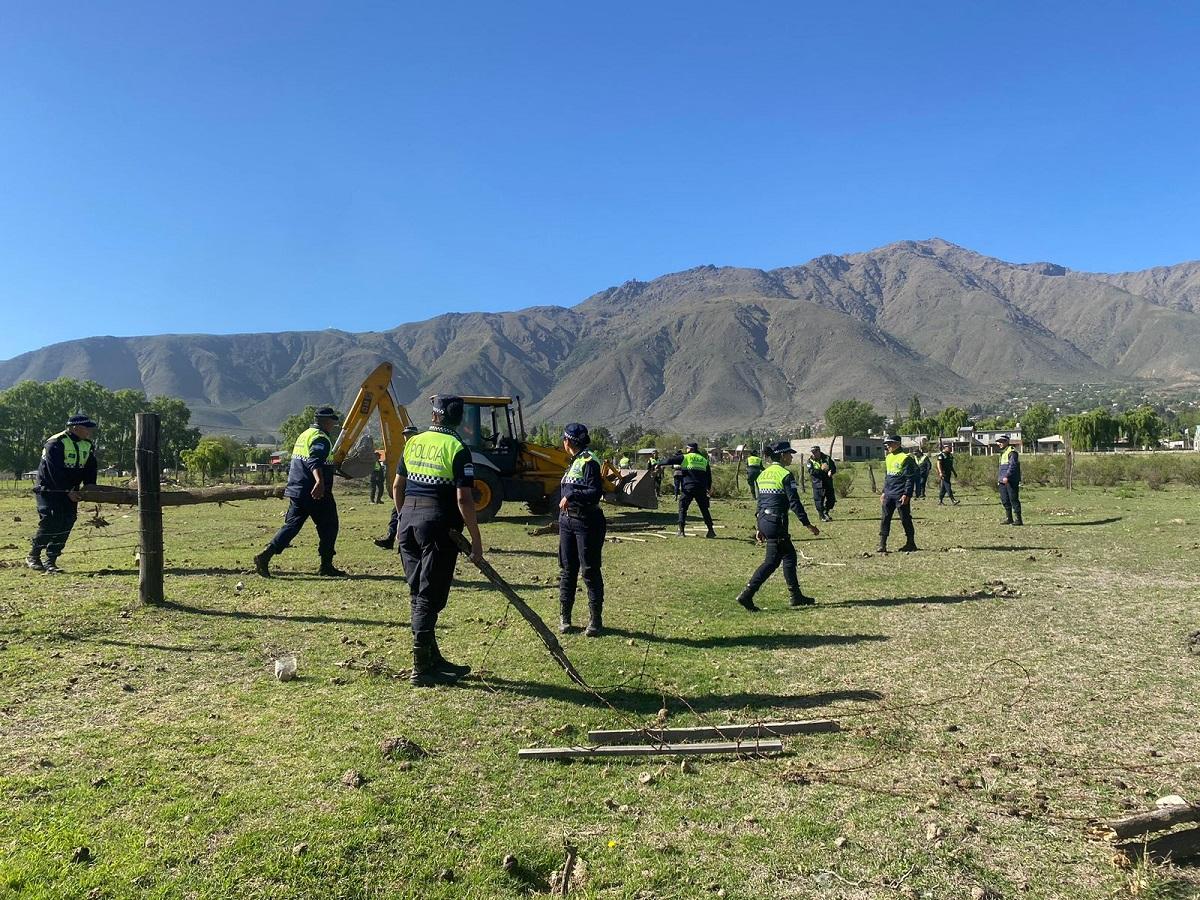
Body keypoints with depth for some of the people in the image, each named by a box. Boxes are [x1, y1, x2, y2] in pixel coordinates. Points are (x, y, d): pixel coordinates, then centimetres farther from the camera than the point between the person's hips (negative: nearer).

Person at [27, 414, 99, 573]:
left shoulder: (88, 445, 4)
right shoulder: (55, 443, -19)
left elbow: (91, 469, 7)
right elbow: (55, 472, -23)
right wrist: (68, 492, -24)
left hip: (69, 491, 7)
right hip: (48, 489, -7)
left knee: (66, 523, -2)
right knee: (49, 522, -15)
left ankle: (51, 561, 4)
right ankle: (33, 557, 3)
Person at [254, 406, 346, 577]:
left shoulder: (304, 435, 19)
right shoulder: (320, 438, -12)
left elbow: (294, 465, 30)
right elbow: (315, 462, -31)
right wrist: (320, 482, -45)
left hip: (296, 491, 9)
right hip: (316, 493, -9)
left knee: (292, 525, 8)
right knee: (328, 527, 3)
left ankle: (265, 556, -5)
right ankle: (326, 566, 8)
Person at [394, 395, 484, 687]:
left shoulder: (414, 442, 10)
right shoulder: (457, 449, -8)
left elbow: (397, 487, 16)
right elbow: (463, 499, -14)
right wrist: (476, 540, -9)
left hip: (409, 520, 6)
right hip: (438, 525, -6)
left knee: (419, 594, 14)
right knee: (430, 597, -1)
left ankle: (433, 658, 25)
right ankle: (422, 669, 3)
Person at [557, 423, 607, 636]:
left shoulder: (589, 461, -12)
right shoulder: (574, 462, 15)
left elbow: (596, 492, -21)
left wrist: (571, 496, -25)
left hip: (586, 522, -9)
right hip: (567, 521, 9)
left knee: (590, 571, -2)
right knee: (567, 571, 11)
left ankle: (595, 620, 7)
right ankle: (564, 617, 19)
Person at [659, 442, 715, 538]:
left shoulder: (685, 457, 3)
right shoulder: (704, 460, 16)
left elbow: (670, 461, 3)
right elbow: (709, 475, 19)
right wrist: (709, 488, 27)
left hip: (688, 488, -4)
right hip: (701, 489, 4)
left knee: (683, 508, 3)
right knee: (704, 509, 12)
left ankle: (681, 531, -5)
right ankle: (711, 531, 11)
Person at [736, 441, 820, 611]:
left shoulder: (763, 474, 13)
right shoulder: (785, 475, -11)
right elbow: (794, 502, -15)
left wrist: (760, 527, 19)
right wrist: (807, 524, -10)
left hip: (763, 520, 9)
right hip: (776, 522, -9)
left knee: (789, 555, 17)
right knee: (772, 561, -3)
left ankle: (796, 596, 23)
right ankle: (747, 595, -8)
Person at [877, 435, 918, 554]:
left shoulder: (905, 458, -10)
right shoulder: (888, 458, 14)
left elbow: (910, 478, -13)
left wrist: (906, 494, -18)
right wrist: (884, 492, 19)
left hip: (901, 495, -7)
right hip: (889, 495, 7)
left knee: (905, 519, 2)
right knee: (885, 518, 2)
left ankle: (911, 543, 15)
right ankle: (882, 545, 2)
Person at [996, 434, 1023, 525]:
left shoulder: (1012, 451, -10)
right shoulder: (1003, 452, 20)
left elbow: (1013, 465, -20)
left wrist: (1007, 476, -26)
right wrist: (998, 477, 23)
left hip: (1011, 480, -10)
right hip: (1003, 480, 10)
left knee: (1014, 500, -7)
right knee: (1004, 500, 12)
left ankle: (1018, 519, -3)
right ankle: (1008, 518, 20)